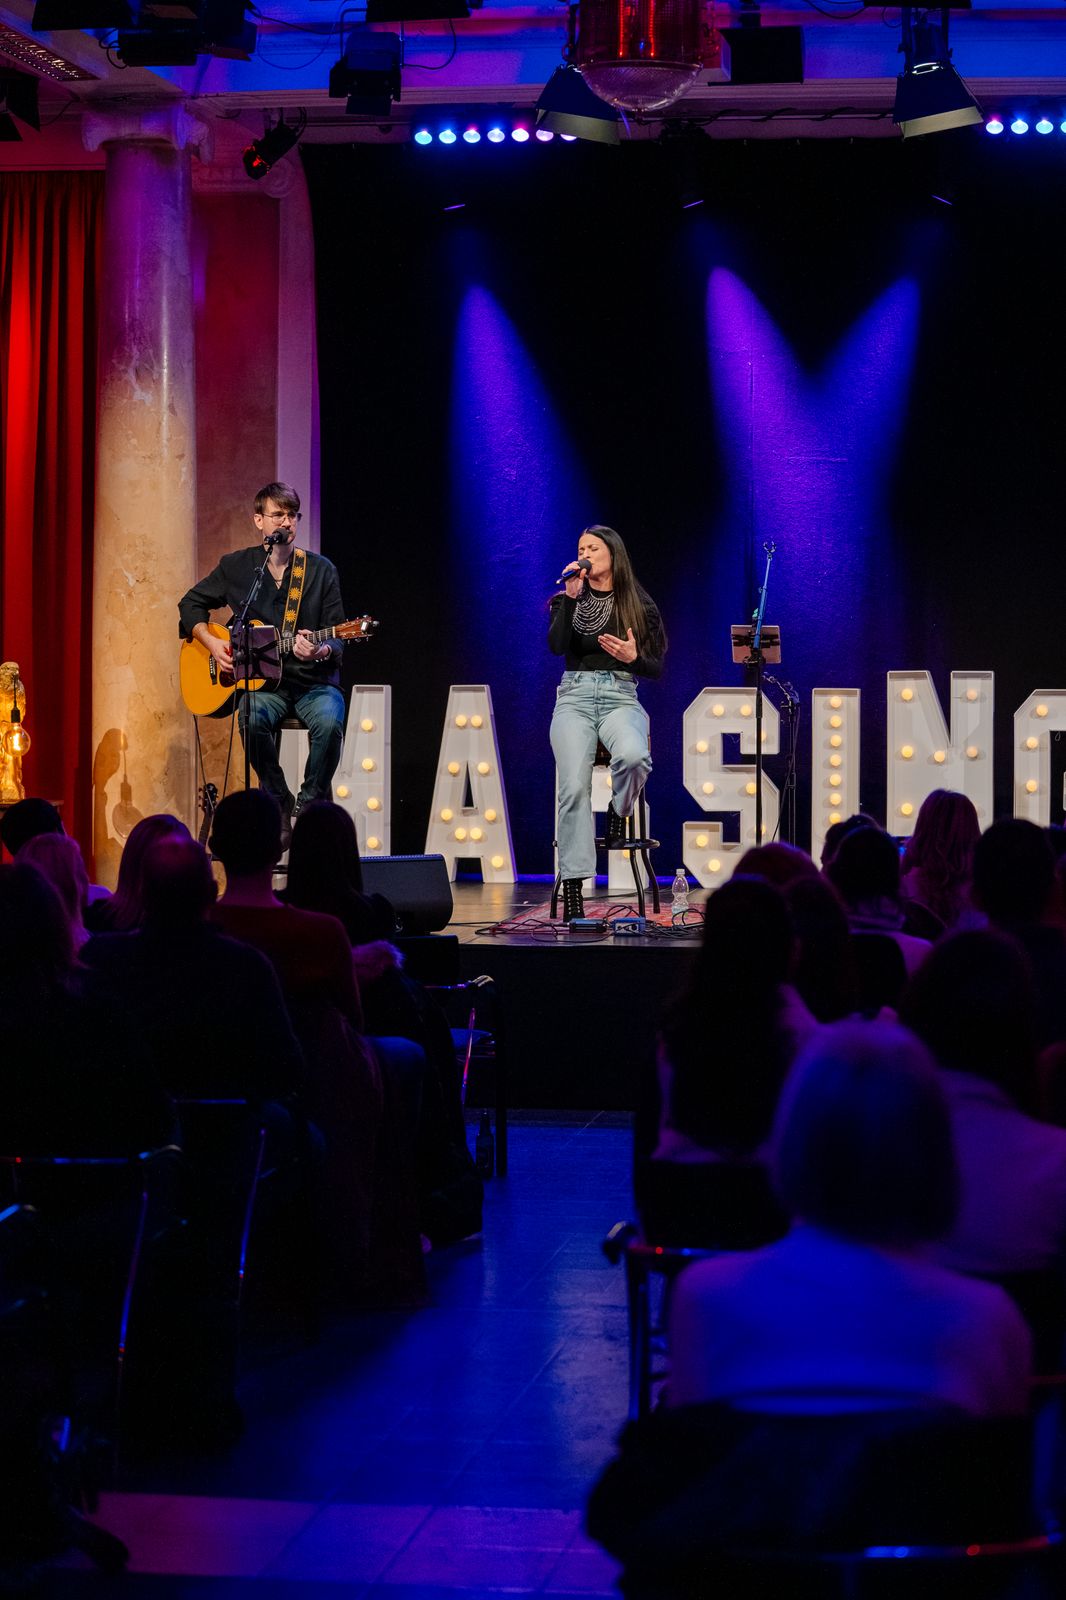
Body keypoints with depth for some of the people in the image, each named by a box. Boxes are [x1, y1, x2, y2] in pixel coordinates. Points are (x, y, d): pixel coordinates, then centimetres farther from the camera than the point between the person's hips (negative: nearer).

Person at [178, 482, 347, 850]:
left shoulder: (320, 570, 3)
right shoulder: (236, 567, 7)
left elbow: (337, 641, 1)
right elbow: (191, 603, 20)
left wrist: (321, 652, -23)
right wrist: (211, 642, 2)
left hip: (314, 681, 0)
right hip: (262, 682, 0)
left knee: (329, 722, -34)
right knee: (251, 719, -35)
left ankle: (311, 803, -9)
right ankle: (279, 802, -12)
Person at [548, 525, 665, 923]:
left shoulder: (640, 605, 9)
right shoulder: (568, 600, 12)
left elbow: (658, 669, 8)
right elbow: (556, 646, -7)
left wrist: (634, 658, -12)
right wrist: (571, 598, -11)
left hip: (621, 696, -1)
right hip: (575, 696, 1)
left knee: (632, 755, -36)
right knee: (574, 785, -22)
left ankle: (618, 812, -1)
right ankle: (572, 887, -20)